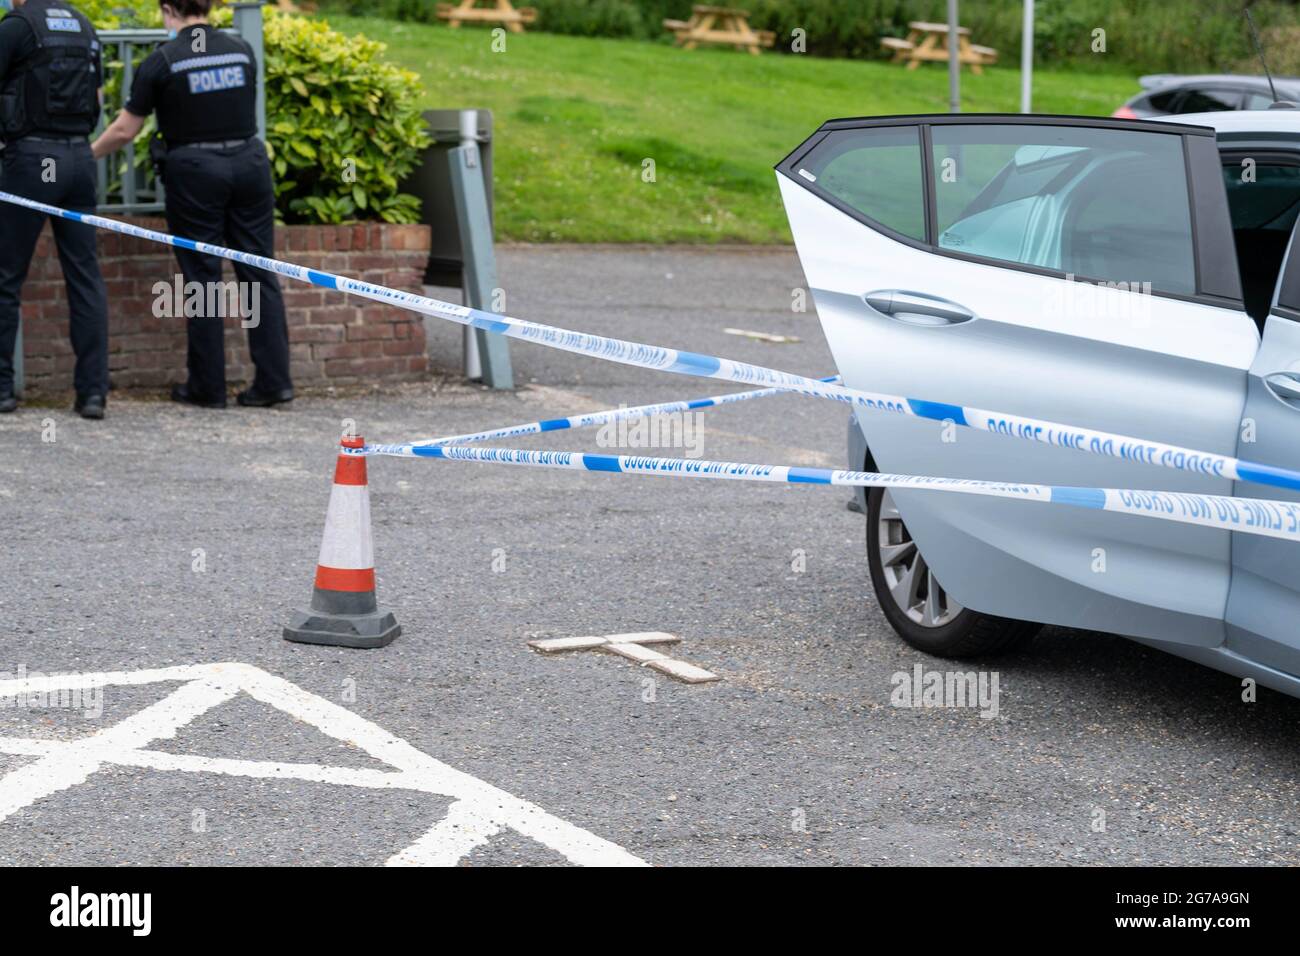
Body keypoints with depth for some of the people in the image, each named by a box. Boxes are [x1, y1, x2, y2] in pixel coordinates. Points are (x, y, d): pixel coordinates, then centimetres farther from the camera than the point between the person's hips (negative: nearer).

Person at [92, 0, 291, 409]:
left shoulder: (161, 61, -6)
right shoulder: (242, 50, 5)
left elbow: (124, 130, 0)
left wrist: (87, 155, 16)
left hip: (194, 172, -3)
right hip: (248, 162, 3)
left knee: (202, 279, 4)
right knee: (259, 273, 6)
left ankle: (207, 387, 9)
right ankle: (274, 381, 4)